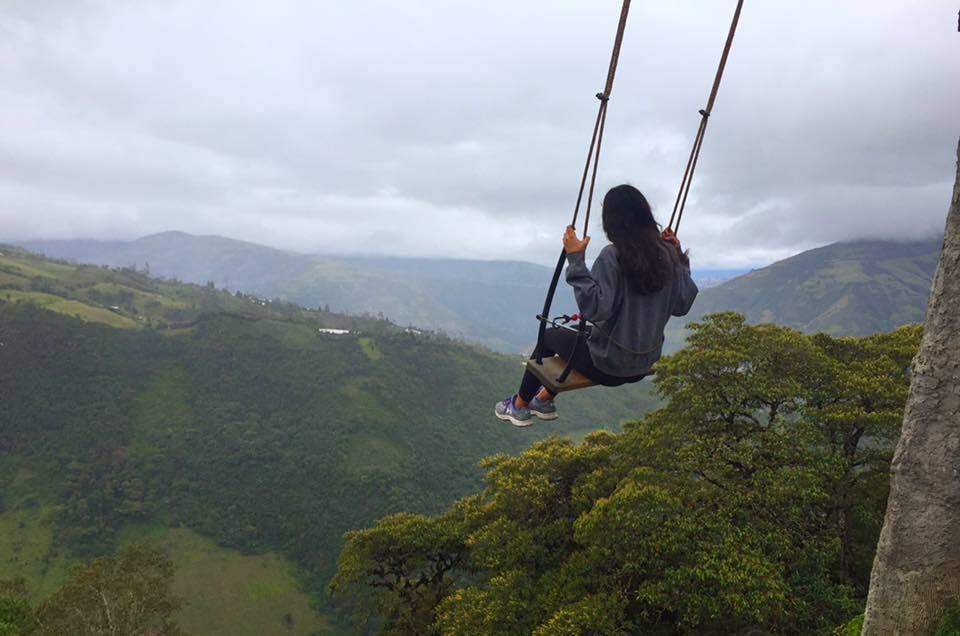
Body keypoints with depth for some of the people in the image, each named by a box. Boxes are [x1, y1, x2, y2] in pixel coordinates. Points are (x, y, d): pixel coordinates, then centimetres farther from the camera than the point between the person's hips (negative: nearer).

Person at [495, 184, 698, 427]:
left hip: (609, 366, -6)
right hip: (646, 364, 7)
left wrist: (576, 260, -26)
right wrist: (680, 258, 8)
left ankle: (519, 406, 37)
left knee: (550, 336, 21)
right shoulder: (667, 255, -5)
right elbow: (682, 305, 2)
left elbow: (595, 308, -30)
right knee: (579, 335, 32)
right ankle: (544, 400, 47)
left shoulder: (613, 256, -23)